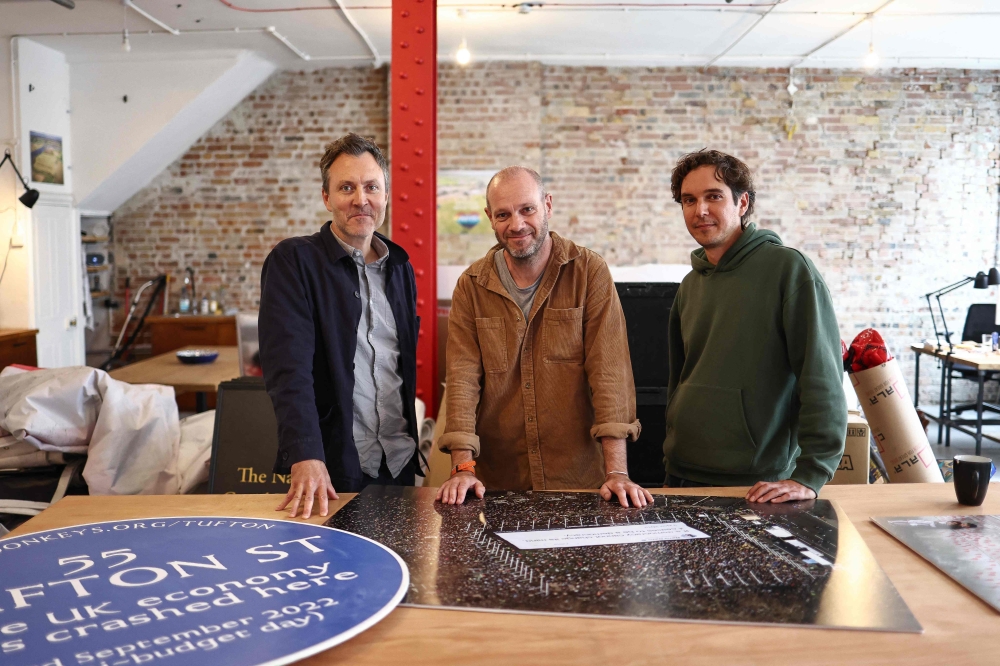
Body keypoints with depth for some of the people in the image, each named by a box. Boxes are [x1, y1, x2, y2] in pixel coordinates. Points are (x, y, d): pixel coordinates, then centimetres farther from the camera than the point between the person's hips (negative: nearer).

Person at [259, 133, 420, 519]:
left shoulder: (400, 267, 9)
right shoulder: (293, 261, -8)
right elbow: (289, 368, -18)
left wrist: (411, 447, 10)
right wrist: (306, 459, -29)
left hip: (399, 465, 5)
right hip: (330, 467, -5)